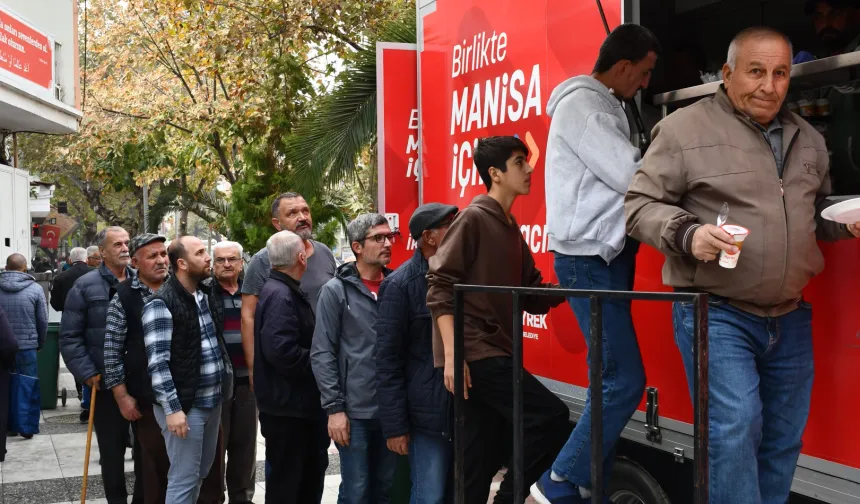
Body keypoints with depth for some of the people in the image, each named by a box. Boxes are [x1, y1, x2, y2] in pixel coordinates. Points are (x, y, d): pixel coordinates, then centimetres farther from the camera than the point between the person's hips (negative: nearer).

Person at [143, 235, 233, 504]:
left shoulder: (208, 295, 10)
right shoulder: (161, 304, -14)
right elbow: (157, 362, -19)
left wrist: (227, 379, 17)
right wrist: (172, 408, -22)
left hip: (213, 400, 8)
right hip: (184, 404, -8)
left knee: (200, 473, 17)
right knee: (184, 479, -2)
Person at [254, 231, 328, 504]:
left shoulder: (289, 292, 13)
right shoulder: (280, 295, -20)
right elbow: (282, 351, -30)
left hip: (300, 403, 10)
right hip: (287, 406, -10)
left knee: (309, 477, 20)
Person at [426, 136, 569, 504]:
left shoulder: (512, 229, 19)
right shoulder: (473, 219, -6)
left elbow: (533, 298, 17)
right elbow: (440, 287, -13)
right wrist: (451, 355, -20)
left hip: (495, 353, 9)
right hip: (473, 353, -8)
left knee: (482, 463, 9)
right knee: (550, 416, -15)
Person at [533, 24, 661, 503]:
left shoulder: (606, 106, 18)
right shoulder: (581, 104, -12)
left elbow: (620, 174, 15)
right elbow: (631, 177, -17)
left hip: (611, 254, 10)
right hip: (590, 259, -10)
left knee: (613, 378, 10)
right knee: (625, 379, -11)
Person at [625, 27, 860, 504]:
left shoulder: (808, 139, 14)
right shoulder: (685, 128, -7)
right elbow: (639, 204, -7)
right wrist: (687, 234, -23)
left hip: (791, 318, 6)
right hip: (716, 315, -6)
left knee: (783, 439, 12)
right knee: (734, 432, -14)